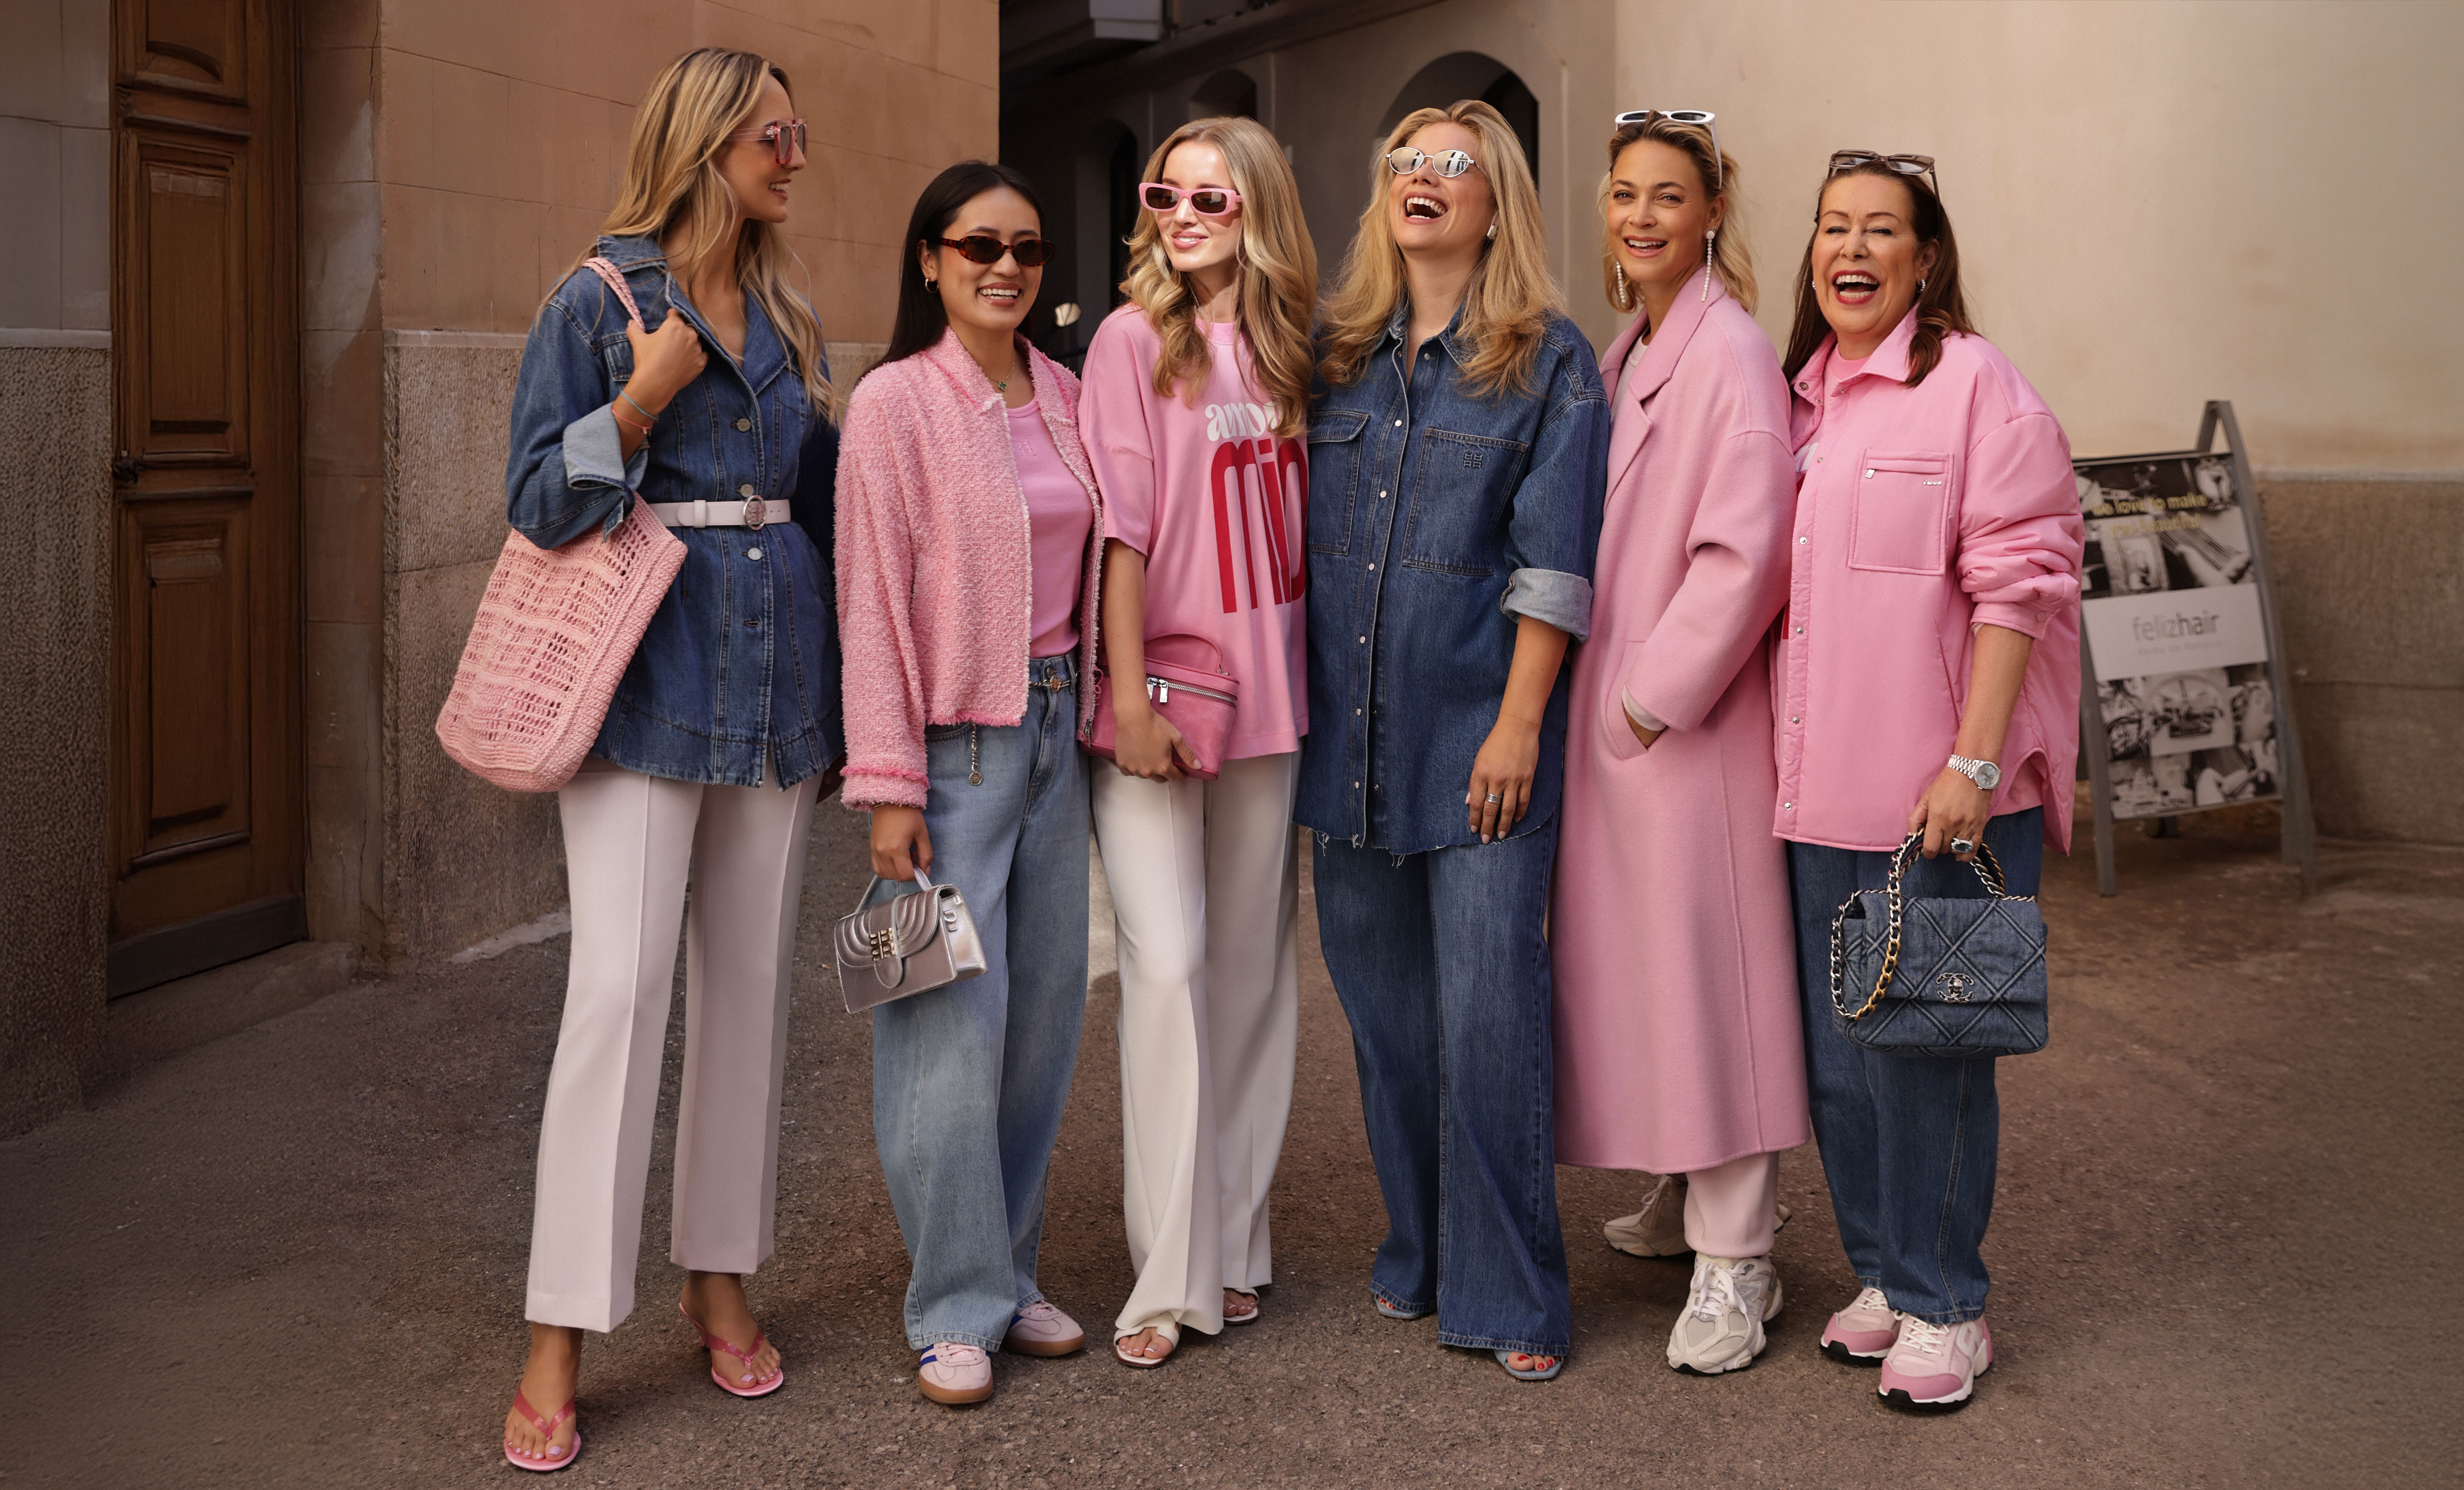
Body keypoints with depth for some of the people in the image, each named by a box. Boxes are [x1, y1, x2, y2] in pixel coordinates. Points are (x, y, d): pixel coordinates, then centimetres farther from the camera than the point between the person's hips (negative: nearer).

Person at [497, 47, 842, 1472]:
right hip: (648, 684, -5)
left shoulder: (786, 320, 14)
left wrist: (842, 700, 16)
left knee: (752, 983, 9)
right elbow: (538, 503, -5)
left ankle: (723, 1275, 22)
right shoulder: (598, 302, -2)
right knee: (620, 986, -11)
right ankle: (562, 1335, -3)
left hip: (776, 684, 6)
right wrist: (644, 399, -17)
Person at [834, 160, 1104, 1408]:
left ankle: (1010, 1272, 21)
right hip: (952, 734, -6)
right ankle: (957, 1307, 7)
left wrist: (1086, 709, 8)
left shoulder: (1061, 398, 10)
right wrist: (889, 785, -13)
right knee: (953, 1015, -4)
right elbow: (874, 600, -10)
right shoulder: (895, 403, -7)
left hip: (1053, 721, 6)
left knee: (1045, 1003, 9)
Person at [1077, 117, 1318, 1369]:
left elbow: (1299, 526, 13)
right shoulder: (1133, 338, -3)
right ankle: (1171, 1275, -2)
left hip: (1265, 686, 5)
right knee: (1168, 962, -10)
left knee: (1252, 962, 9)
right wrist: (1131, 696, -13)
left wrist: (1300, 676, 6)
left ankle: (1235, 1243, 21)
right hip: (1156, 683, -5)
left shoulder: (1285, 350, 9)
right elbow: (1118, 525, -8)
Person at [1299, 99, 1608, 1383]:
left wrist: (1518, 724, -13)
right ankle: (1419, 1256, 26)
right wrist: (1295, 705, 10)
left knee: (1487, 1012, -7)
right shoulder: (1334, 356, 12)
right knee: (1385, 1011, 11)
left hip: (1477, 736, -5)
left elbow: (1553, 561, -7)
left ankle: (1508, 1298, 3)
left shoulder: (1548, 361, -1)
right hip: (1351, 735, 5)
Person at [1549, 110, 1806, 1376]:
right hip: (1609, 715, 9)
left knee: (1704, 969, -4)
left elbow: (1744, 550, -19)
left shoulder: (1732, 354, -12)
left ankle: (1736, 1261, 4)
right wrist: (1596, 697, 13)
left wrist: (1654, 696, -16)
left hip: (1685, 722, -9)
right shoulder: (1621, 359, 15)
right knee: (1627, 961, 15)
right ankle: (1685, 1190, 31)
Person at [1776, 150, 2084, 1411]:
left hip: (1939, 795, -6)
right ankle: (1881, 1274, 27)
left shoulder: (1975, 385, -6)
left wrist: (1972, 760, -18)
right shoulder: (1799, 396, 14)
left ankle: (1942, 1306, 13)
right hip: (1819, 789, 6)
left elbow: (2013, 583, -12)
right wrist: (1782, 761, 14)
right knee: (1836, 1054, 11)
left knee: (1924, 1052, 0)